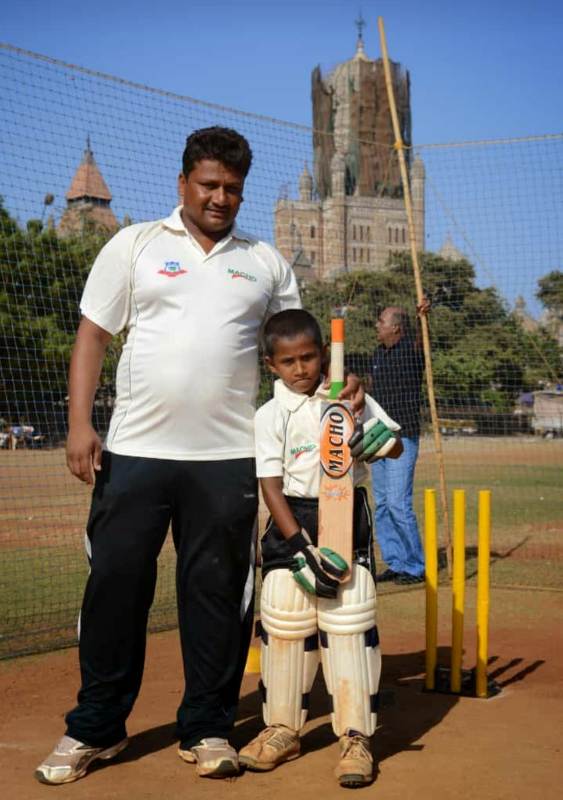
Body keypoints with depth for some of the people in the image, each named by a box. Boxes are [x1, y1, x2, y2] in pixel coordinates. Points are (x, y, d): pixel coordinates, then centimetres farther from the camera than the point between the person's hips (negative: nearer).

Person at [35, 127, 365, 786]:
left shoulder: (265, 262, 14)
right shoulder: (135, 245, 8)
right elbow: (92, 336, 4)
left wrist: (337, 382, -3)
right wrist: (79, 424, -7)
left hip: (228, 457, 1)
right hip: (134, 451, -1)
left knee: (217, 592, 5)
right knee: (114, 583, 2)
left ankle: (206, 729, 19)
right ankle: (95, 728, 18)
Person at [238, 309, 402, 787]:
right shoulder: (269, 416, 0)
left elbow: (394, 447, 3)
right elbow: (271, 485, -6)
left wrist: (360, 418, -17)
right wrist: (300, 546, -15)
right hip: (292, 522, 0)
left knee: (350, 623, -4)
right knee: (283, 623, 5)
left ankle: (356, 735, 5)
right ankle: (282, 729, 21)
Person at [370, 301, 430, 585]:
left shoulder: (412, 349, -7)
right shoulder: (379, 353, 14)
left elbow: (422, 340, -29)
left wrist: (424, 317, -48)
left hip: (403, 437, -8)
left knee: (398, 502, -12)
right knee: (382, 504, 10)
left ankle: (414, 567, -1)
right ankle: (395, 564, 19)